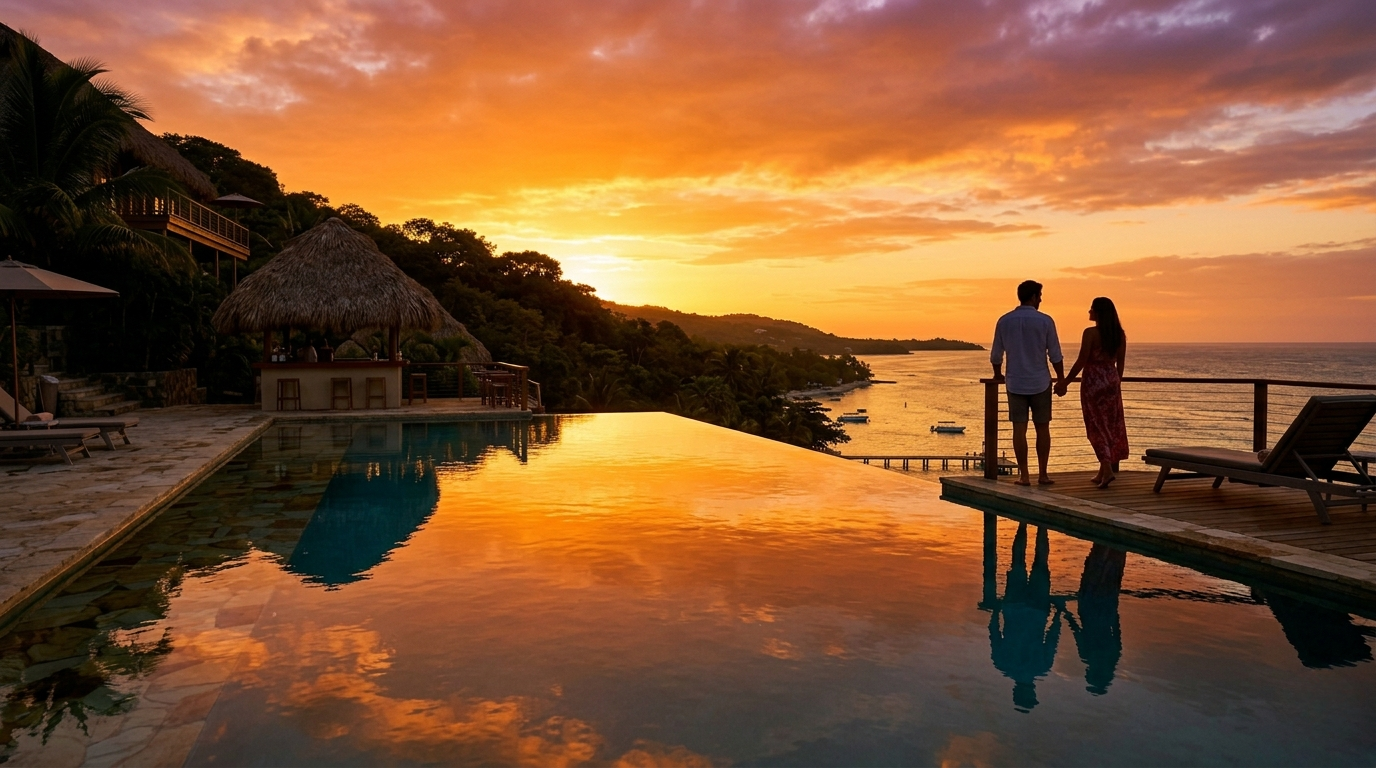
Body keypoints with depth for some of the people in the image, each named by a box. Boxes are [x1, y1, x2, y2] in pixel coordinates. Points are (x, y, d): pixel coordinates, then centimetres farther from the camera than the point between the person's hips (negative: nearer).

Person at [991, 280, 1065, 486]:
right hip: (1040, 382, -1)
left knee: (1019, 429, 2)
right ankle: (1042, 474, 11)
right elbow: (1055, 355, -3)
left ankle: (1024, 476, 3)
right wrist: (1061, 379, 9)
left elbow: (996, 355, 6)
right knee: (1042, 428, 9)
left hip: (1015, 383, 1)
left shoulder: (1005, 321, 0)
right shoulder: (1045, 321, -6)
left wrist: (998, 375, 23)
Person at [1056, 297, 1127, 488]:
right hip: (1111, 381, 6)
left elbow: (1081, 361, -14)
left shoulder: (1090, 333, -13)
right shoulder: (1120, 334, 5)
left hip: (1093, 381, -6)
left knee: (1097, 426, -1)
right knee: (1112, 425, 12)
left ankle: (1107, 469, -12)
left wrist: (1065, 382, -7)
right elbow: (1120, 363, 10)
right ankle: (1103, 472, 19)